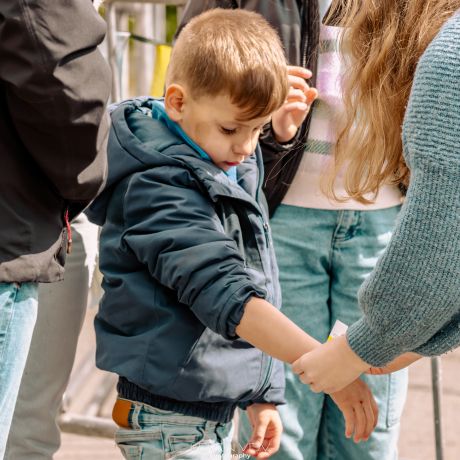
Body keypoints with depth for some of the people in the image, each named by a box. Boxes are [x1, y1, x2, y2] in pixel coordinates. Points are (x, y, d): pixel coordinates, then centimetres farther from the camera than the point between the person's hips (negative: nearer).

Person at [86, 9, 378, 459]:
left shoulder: (234, 170, 10)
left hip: (215, 405, 9)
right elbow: (227, 298, -30)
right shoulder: (159, 189, -20)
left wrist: (261, 394, 16)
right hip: (171, 420, -9)